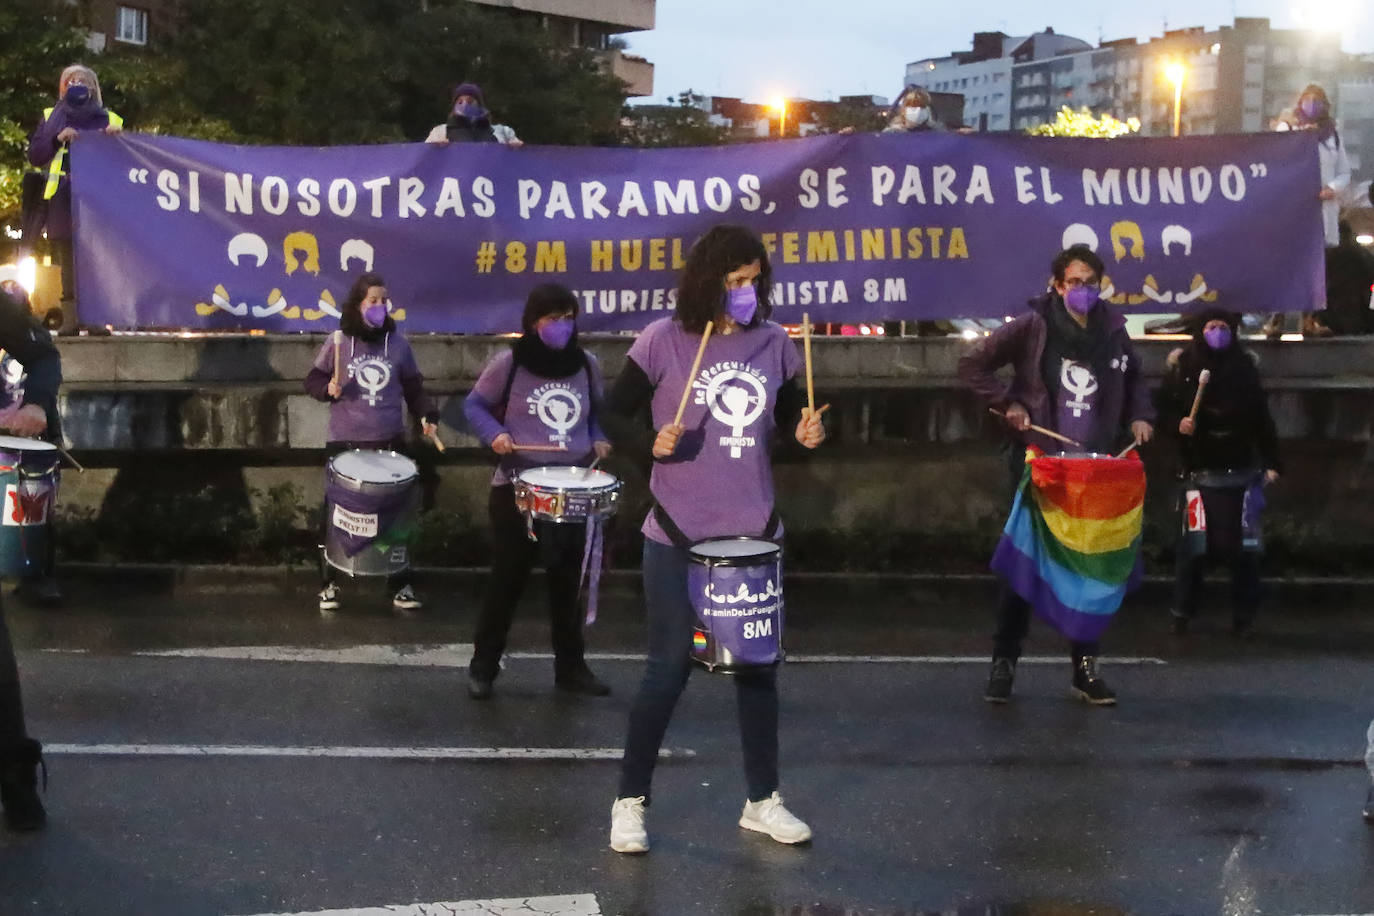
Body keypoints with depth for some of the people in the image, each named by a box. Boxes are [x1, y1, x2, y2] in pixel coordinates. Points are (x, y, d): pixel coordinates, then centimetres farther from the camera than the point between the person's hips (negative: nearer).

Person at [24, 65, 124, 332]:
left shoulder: (109, 120, 16)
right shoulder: (52, 118, 17)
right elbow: (34, 156, 8)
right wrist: (57, 140, -9)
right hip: (63, 203, 1)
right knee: (68, 264, -1)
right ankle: (69, 321, 0)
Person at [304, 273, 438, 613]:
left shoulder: (398, 343, 3)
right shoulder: (338, 342, -2)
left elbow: (413, 387, 8)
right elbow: (313, 380, 5)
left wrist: (426, 415, -7)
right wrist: (328, 389, -16)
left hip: (390, 443, 1)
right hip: (344, 443, -1)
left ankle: (401, 585, 16)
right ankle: (328, 584, 17)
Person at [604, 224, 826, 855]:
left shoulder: (773, 343, 2)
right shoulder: (663, 340, -9)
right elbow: (615, 414, -4)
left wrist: (805, 431, -8)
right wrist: (652, 444, -22)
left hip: (754, 532, 4)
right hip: (679, 536, -4)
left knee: (758, 665, 12)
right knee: (668, 669, 1)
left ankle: (763, 801, 27)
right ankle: (630, 802, 17)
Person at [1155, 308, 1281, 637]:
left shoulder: (1244, 367, 5)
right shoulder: (1182, 366, 0)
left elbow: (1262, 419, 6)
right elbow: (1162, 409, 6)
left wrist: (1271, 462, 1)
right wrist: (1177, 422, -15)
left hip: (1241, 473, 1)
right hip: (1197, 472, -1)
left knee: (1242, 547, -1)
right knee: (1192, 546, -3)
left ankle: (1244, 616, 12)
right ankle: (1182, 613, 11)